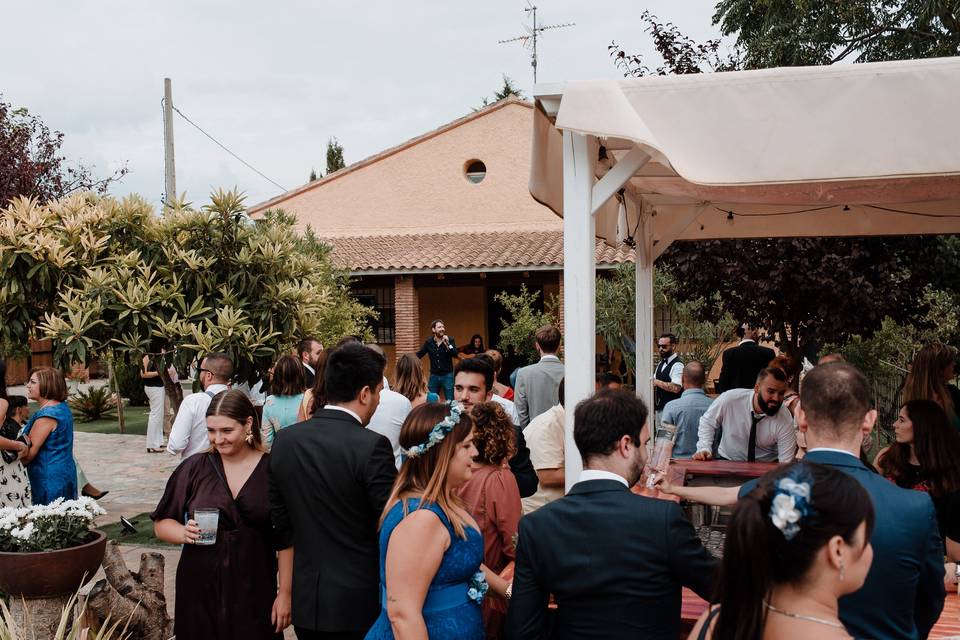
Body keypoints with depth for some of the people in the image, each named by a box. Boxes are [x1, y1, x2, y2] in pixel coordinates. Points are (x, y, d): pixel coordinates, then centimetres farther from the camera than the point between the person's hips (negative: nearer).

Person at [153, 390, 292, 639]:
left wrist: (285, 593, -4)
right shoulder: (194, 468, 0)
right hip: (199, 591, 1)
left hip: (254, 592, -1)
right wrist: (184, 533, -15)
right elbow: (162, 524, 6)